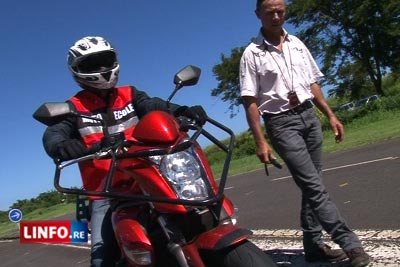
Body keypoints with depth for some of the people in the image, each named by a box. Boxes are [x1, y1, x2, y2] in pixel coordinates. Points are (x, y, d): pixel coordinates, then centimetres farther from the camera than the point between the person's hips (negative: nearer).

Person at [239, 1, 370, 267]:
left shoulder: (296, 44, 13)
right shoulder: (252, 53, -4)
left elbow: (312, 84, 18)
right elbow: (250, 102, -8)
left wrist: (330, 115, 11)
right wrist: (261, 142, -13)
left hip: (309, 116, 6)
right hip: (281, 123, -6)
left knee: (311, 185, 8)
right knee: (315, 186, -10)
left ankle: (314, 244, 19)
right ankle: (351, 244, -4)